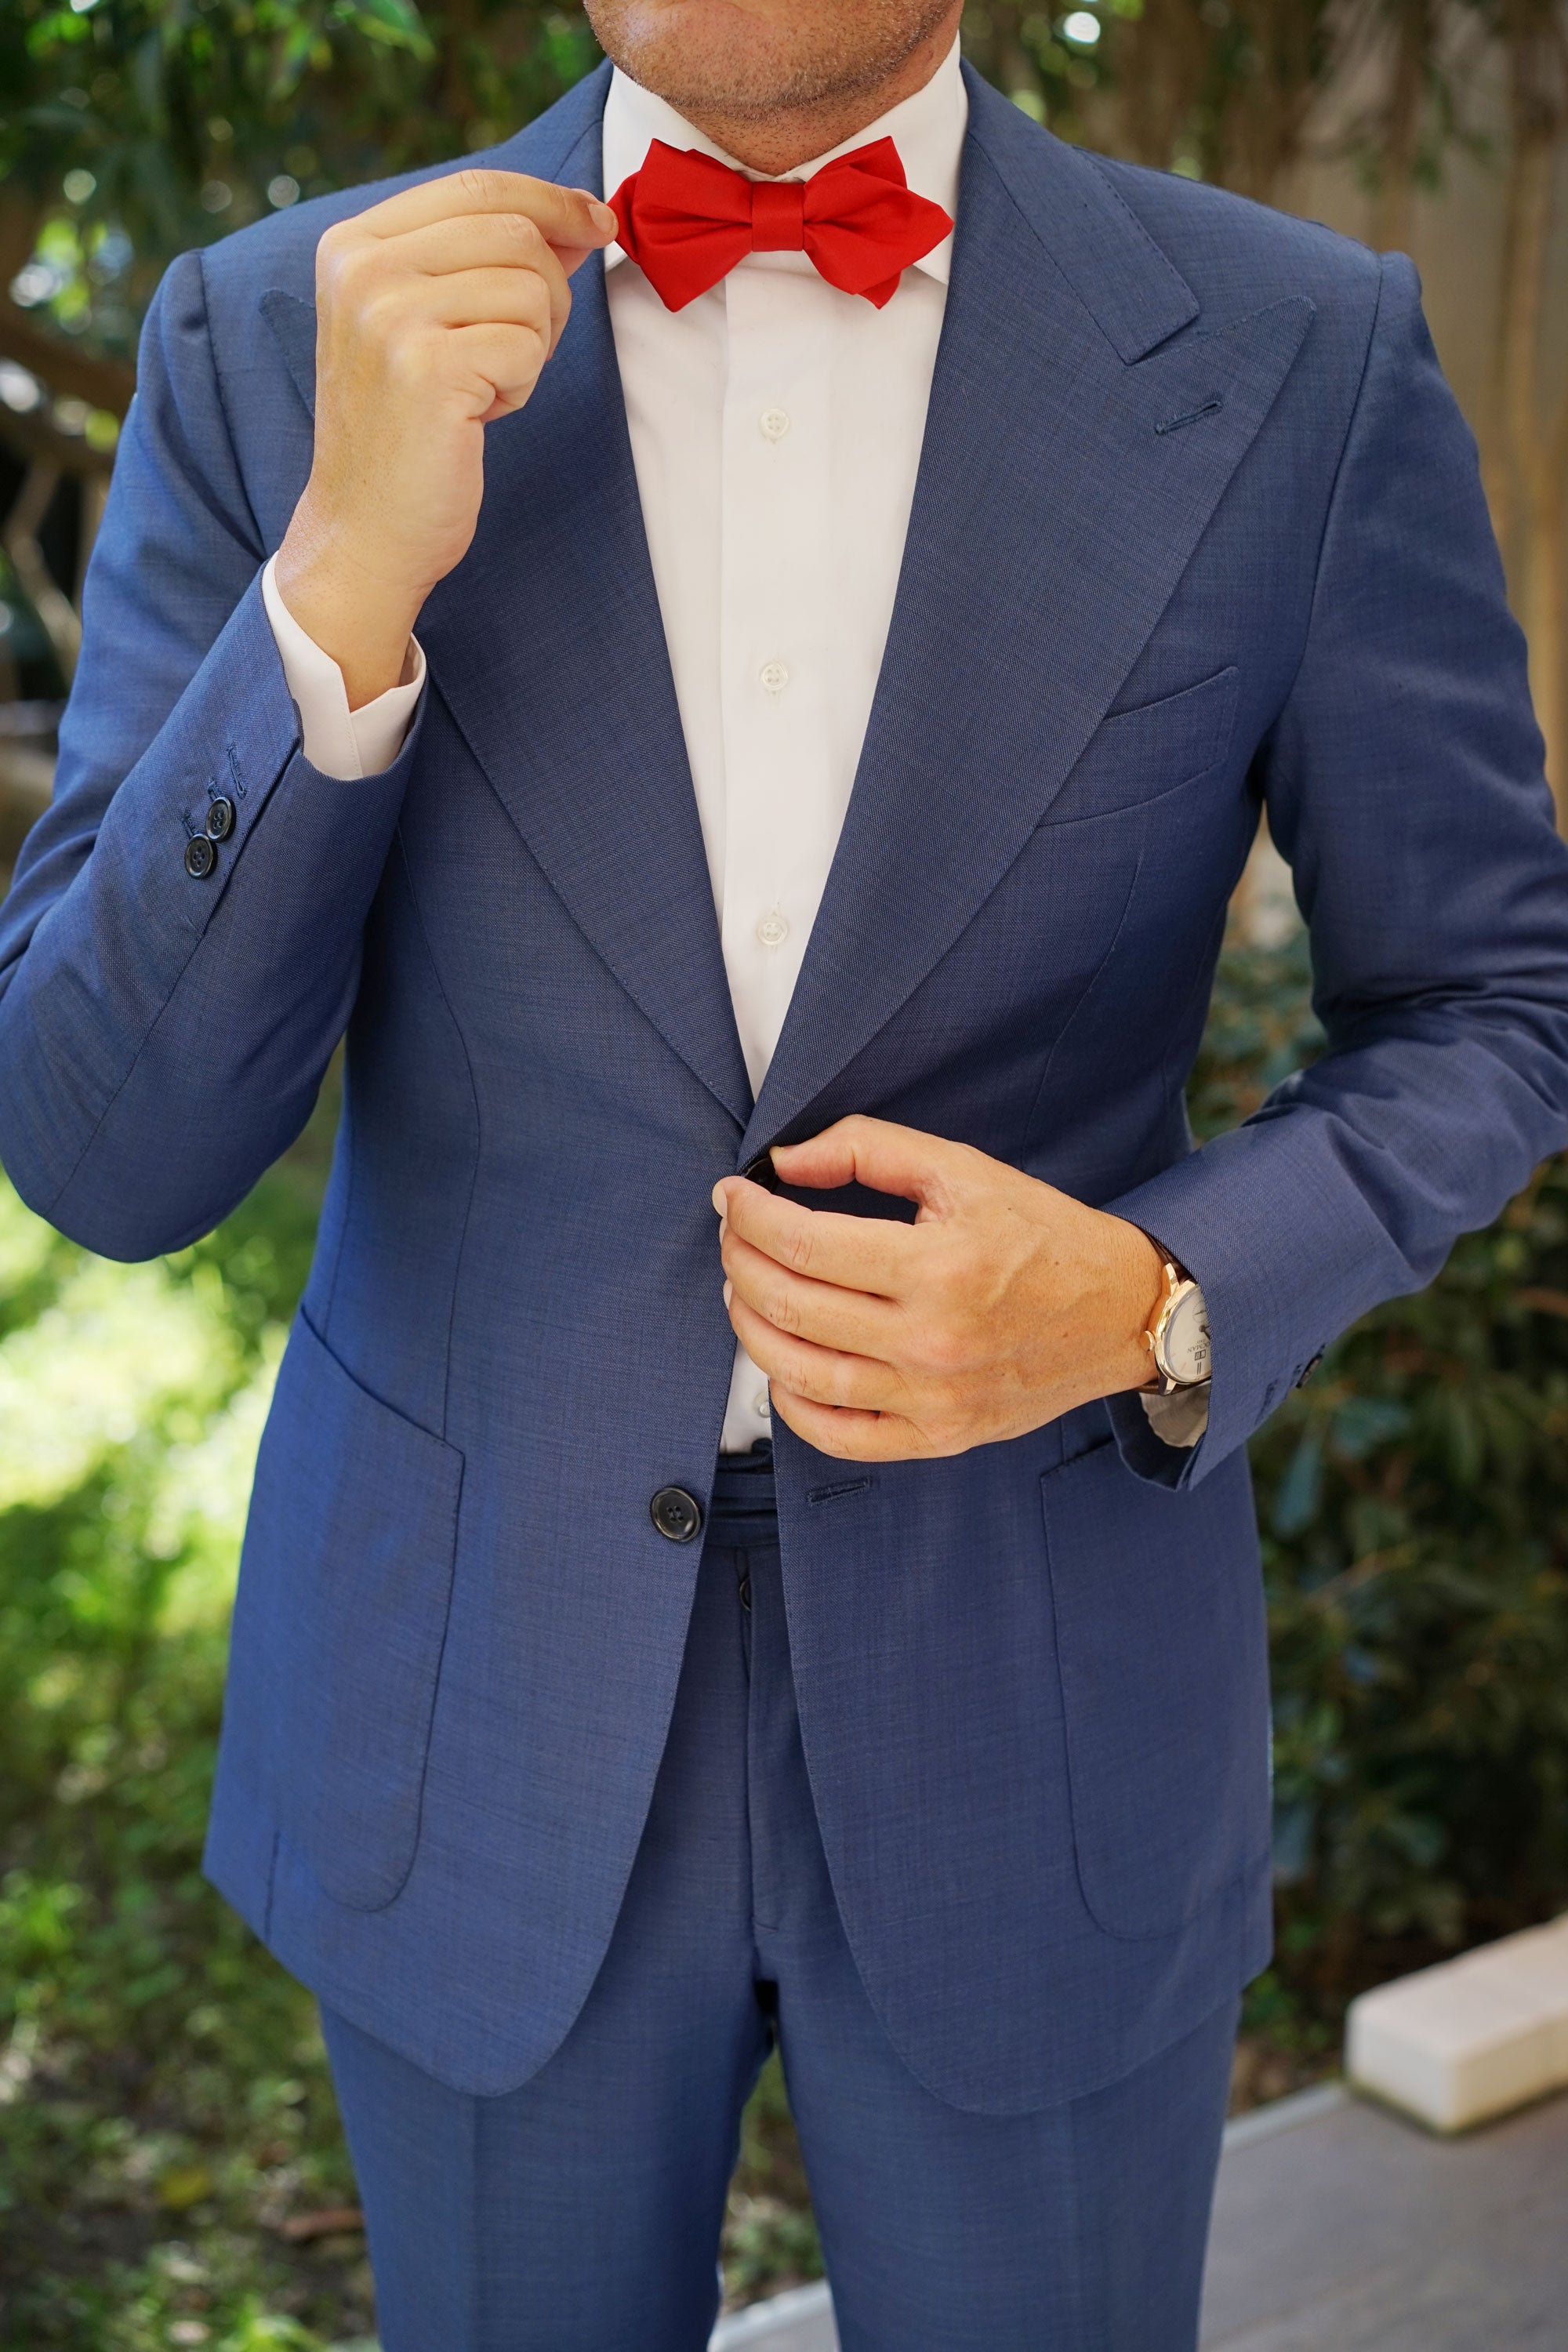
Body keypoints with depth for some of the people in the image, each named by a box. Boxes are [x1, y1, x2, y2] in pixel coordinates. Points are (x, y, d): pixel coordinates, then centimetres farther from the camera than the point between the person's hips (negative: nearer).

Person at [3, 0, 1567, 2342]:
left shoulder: (1304, 361, -10)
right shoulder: (272, 343, -8)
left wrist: (1161, 1313, -18)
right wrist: (343, 582, -27)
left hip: (1034, 1705, 0)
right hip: (477, 1700, 1)